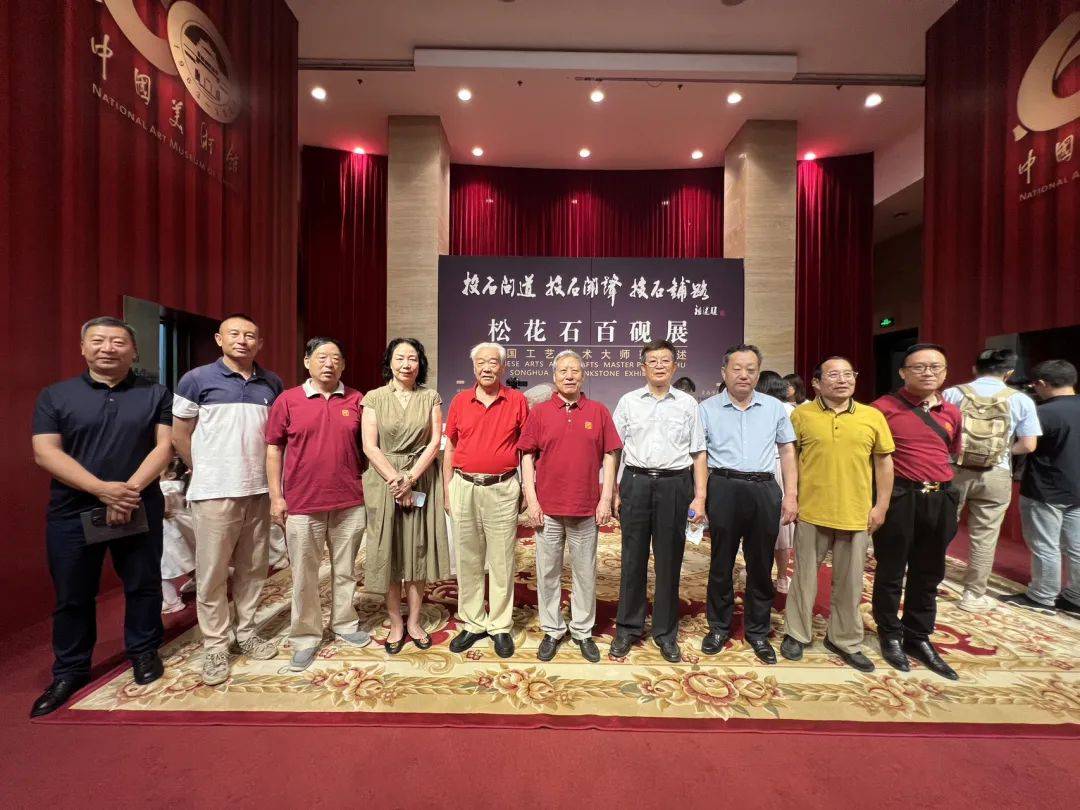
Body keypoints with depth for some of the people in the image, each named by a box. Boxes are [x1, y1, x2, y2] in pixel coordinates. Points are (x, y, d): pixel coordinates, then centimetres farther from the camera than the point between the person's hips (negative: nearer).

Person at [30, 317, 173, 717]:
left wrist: (130, 489, -17)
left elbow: (164, 445, -5)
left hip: (139, 509, 0)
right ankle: (69, 671, 29)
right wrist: (103, 489, -18)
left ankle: (143, 651, 29)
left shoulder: (155, 394, 2)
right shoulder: (54, 396, 3)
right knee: (72, 596, 12)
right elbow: (45, 452, -6)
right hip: (71, 513, 1)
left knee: (143, 585, 9)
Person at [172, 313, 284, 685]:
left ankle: (245, 632, 28)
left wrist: (272, 475, 9)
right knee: (212, 572, 5)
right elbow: (180, 435, 3)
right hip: (215, 492, -3)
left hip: (259, 491, 3)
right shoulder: (197, 379, -3)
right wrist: (206, 472, 7)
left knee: (252, 568, 13)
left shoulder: (273, 383, 6)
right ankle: (215, 646, 19)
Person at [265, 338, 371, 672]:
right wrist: (276, 496, -3)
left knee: (345, 570, 16)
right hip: (302, 505, -1)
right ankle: (305, 638, 28)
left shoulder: (357, 400, 3)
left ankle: (345, 624, 35)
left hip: (350, 503, 2)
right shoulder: (287, 400, 0)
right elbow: (273, 449, 2)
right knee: (304, 576, 11)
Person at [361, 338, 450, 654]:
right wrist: (395, 481, -14)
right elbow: (369, 446, -6)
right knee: (389, 552, 7)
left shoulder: (430, 397, 2)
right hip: (384, 481, 0)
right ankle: (395, 624, 24)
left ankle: (414, 621, 25)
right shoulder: (374, 398, 0)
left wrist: (410, 479, -14)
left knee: (418, 550, 7)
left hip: (422, 480, 1)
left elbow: (435, 442, -4)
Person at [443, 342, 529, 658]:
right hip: (464, 487, 3)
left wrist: (527, 490, -1)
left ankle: (501, 626, 23)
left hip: (502, 489, -2)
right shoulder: (460, 401, 6)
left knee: (502, 561, 7)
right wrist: (447, 490, 8)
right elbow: (449, 448, 11)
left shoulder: (517, 401, 0)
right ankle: (473, 623, 28)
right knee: (468, 560, 12)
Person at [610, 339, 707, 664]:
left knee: (669, 561, 9)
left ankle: (665, 632, 26)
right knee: (633, 559, 7)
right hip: (635, 483, 0)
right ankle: (628, 628, 24)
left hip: (675, 485, 0)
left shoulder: (688, 404, 7)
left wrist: (699, 497, 0)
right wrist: (613, 491, 1)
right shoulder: (628, 402, 7)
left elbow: (699, 454, 7)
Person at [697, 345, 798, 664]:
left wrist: (791, 495, 4)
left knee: (761, 565, 11)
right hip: (724, 489, -2)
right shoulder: (707, 409, 2)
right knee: (721, 563, 9)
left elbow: (787, 451, 11)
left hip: (765, 490, 2)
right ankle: (719, 626, 26)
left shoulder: (775, 408, 9)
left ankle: (757, 631, 29)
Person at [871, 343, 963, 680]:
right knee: (891, 572, 8)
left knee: (928, 574, 16)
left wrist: (939, 481, 17)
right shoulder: (883, 408, -10)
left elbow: (953, 453, 22)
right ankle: (890, 635, 25)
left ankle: (918, 637, 32)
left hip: (940, 499, 5)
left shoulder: (952, 413, 7)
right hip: (898, 497, -5)